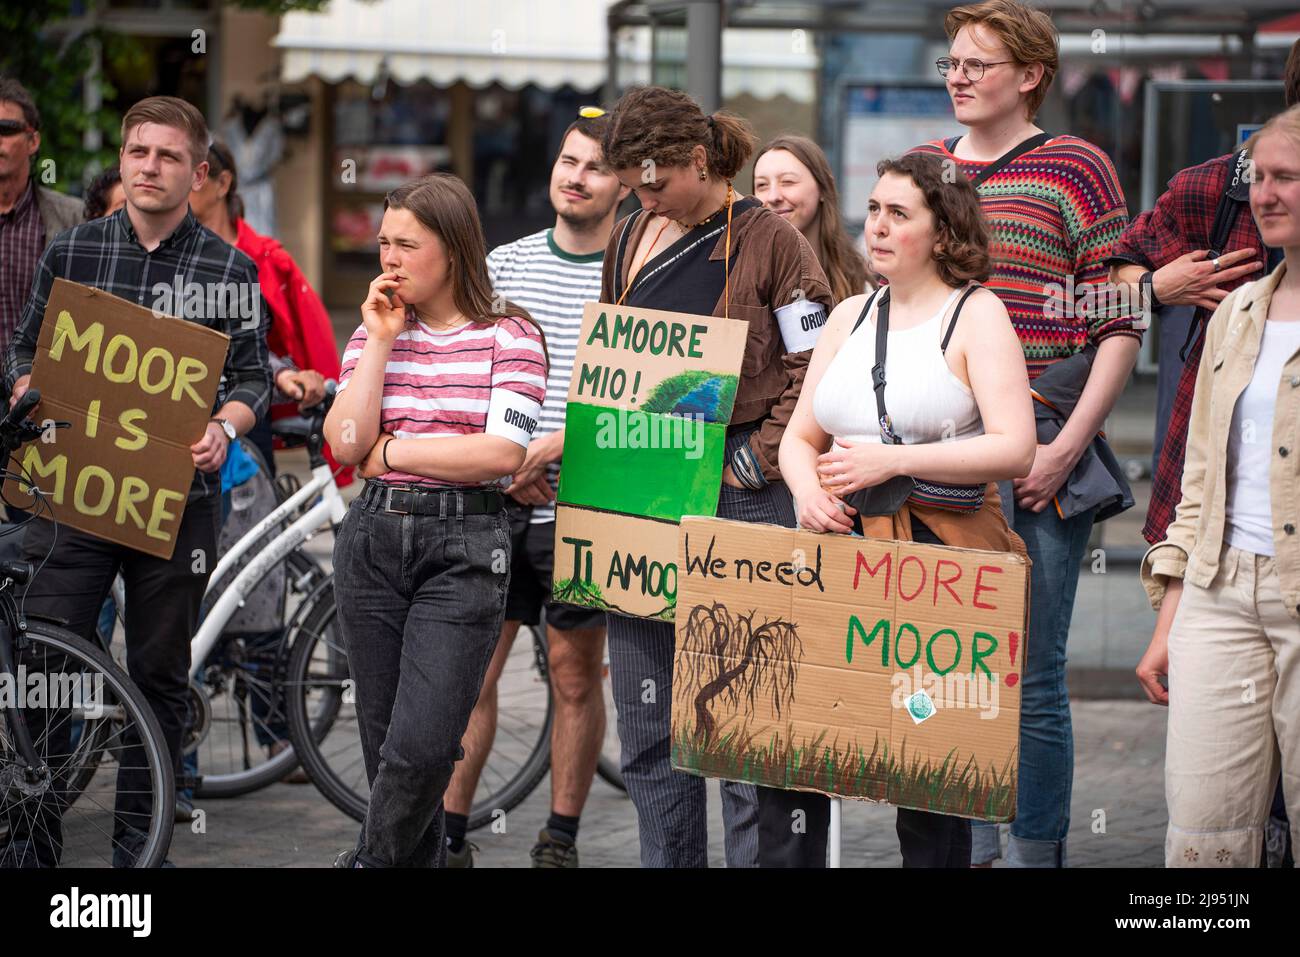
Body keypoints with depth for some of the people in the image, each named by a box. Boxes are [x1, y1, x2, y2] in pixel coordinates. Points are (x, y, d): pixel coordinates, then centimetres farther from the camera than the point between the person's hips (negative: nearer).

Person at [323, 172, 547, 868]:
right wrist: (381, 341, -4)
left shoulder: (509, 335, -2)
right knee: (385, 741, 7)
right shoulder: (375, 330, 10)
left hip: (464, 549, -4)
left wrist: (391, 450, -8)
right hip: (372, 541, 4)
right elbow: (346, 443, -3)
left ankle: (371, 862, 4)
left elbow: (503, 452, -15)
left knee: (421, 746, -13)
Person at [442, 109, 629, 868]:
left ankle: (561, 840, 16)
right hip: (496, 501, 2)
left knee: (576, 676, 5)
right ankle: (449, 834, 7)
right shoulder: (505, 264, 9)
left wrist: (548, 450, -17)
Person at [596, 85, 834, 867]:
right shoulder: (630, 241, 13)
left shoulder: (770, 240, -4)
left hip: (741, 491, -6)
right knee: (647, 723, 7)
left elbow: (814, 371, -5)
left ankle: (759, 855, 1)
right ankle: (668, 859, 15)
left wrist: (753, 464, -11)